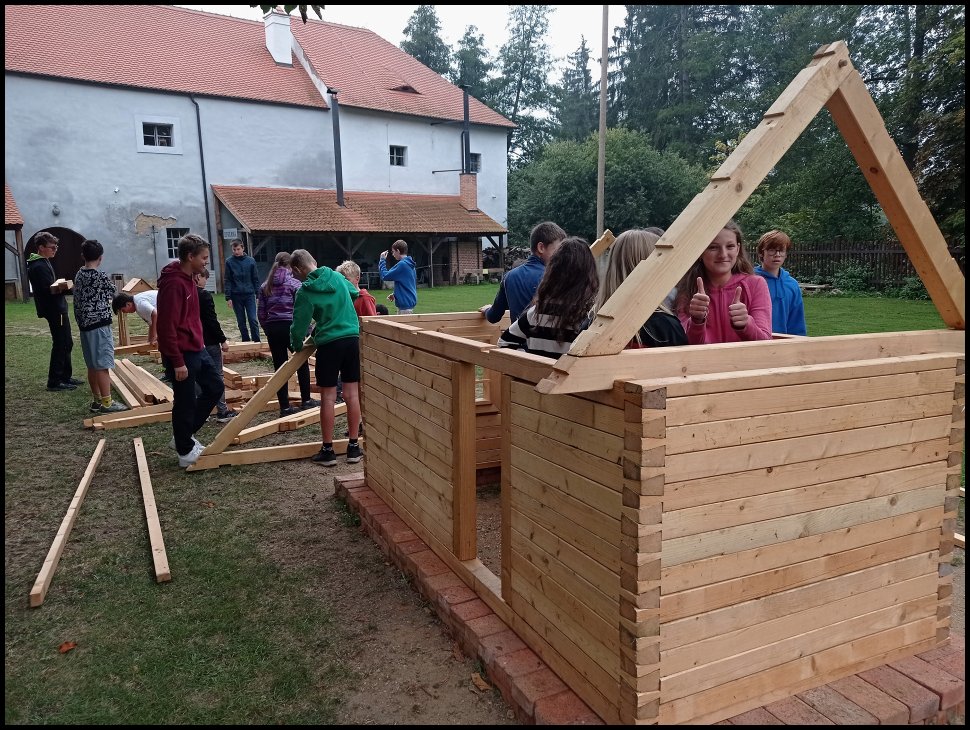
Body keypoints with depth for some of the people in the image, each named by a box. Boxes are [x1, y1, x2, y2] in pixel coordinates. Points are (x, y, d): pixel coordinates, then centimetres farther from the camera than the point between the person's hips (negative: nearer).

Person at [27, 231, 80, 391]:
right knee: (60, 345, -5)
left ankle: (65, 377, 25)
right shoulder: (39, 266, -17)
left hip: (58, 309, 10)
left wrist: (62, 285, 4)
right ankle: (54, 382, 2)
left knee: (67, 343, 16)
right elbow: (50, 290, -23)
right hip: (54, 311, -10)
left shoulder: (43, 263, 16)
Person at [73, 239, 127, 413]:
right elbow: (112, 294, 5)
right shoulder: (101, 277, -13)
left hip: (85, 326, 8)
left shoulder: (78, 276, 9)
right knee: (102, 366, -5)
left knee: (92, 366, 13)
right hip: (99, 325, -8)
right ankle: (106, 403, -3)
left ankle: (97, 401, 19)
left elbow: (77, 302, 14)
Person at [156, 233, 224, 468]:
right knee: (185, 402, 2)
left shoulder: (188, 279, 11)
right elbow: (167, 327, -24)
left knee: (215, 387, 16)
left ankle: (185, 435, 27)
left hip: (196, 349, 10)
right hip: (181, 354, -10)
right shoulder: (174, 284, -21)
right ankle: (186, 452, 18)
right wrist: (177, 362, -23)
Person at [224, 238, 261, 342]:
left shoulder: (251, 261, 1)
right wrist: (228, 297, -5)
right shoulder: (229, 262, -1)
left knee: (253, 320, -4)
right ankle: (246, 342, 16)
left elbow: (256, 279, 5)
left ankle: (257, 342, 1)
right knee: (241, 322, 7)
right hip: (236, 296, 0)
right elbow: (227, 281, 0)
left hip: (249, 295, 0)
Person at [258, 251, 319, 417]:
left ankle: (285, 407, 8)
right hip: (290, 327, -4)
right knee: (302, 363, 13)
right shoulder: (294, 284, -5)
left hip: (272, 329, 4)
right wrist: (306, 330, 0)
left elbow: (261, 313, 8)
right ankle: (306, 400, 20)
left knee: (279, 367, 6)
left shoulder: (265, 286, 8)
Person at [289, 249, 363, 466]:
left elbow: (299, 325, -5)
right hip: (352, 339, 4)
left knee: (328, 397, 4)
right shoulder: (337, 276, 6)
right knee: (352, 394, 7)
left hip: (329, 344, -4)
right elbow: (354, 293, 26)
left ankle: (328, 450, 10)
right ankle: (353, 447, 13)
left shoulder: (305, 292, -9)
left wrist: (297, 346, 15)